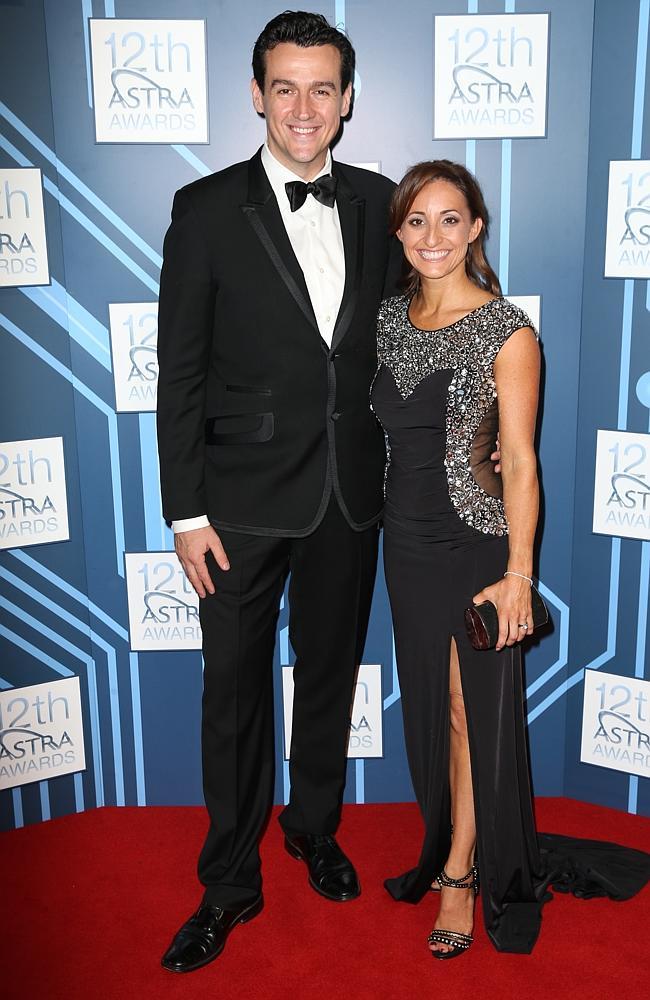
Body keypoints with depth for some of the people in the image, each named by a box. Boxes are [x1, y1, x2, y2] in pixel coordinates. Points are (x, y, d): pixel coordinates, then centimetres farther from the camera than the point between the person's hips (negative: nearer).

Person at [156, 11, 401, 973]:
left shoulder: (377, 202, 4)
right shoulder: (209, 209, -6)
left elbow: (393, 340, 11)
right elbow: (180, 371, -7)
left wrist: (401, 469, 6)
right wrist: (186, 512, -10)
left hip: (352, 495, 3)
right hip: (246, 498, -3)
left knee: (330, 674, 18)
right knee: (235, 691, 8)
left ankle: (315, 829, 42)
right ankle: (229, 884, 26)